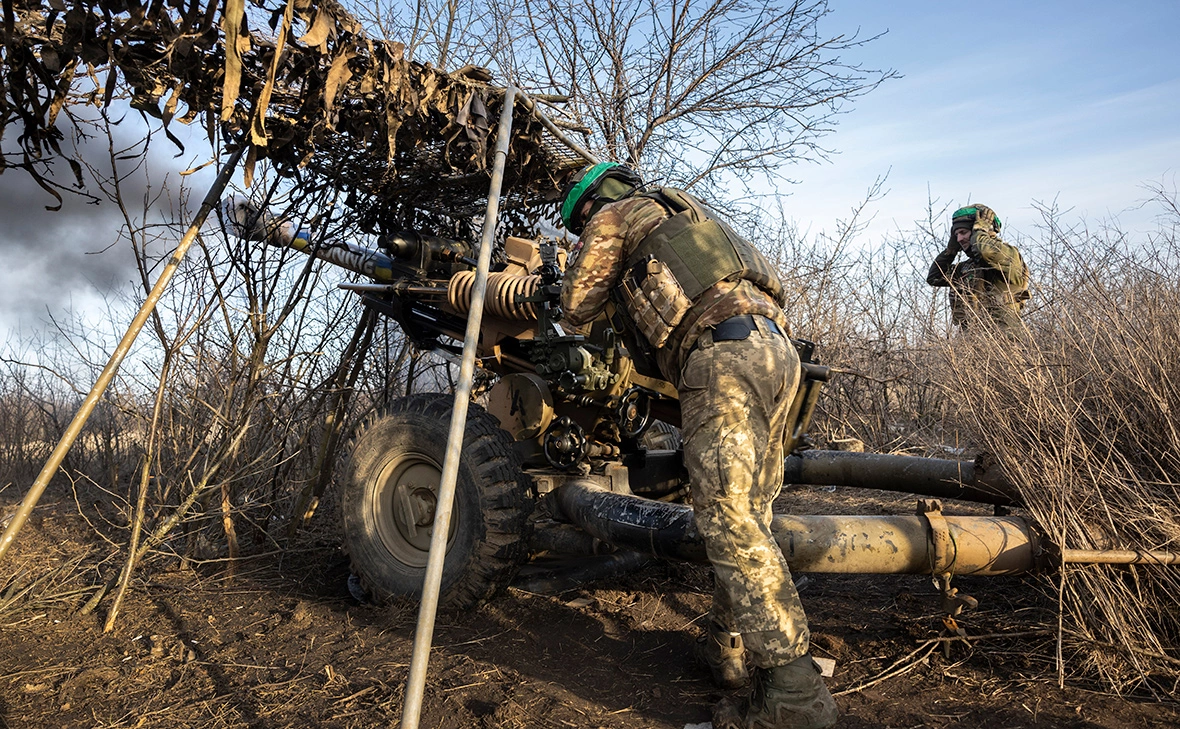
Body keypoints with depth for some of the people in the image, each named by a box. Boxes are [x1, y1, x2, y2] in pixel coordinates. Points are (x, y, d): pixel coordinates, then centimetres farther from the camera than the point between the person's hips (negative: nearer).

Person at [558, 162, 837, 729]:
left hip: (723, 354, -9)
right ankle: (727, 646, 22)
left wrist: (609, 282, 37)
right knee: (748, 511, 12)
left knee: (728, 518, -11)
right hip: (776, 346, 9)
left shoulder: (615, 216, 14)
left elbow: (576, 308, 19)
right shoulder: (683, 213, 36)